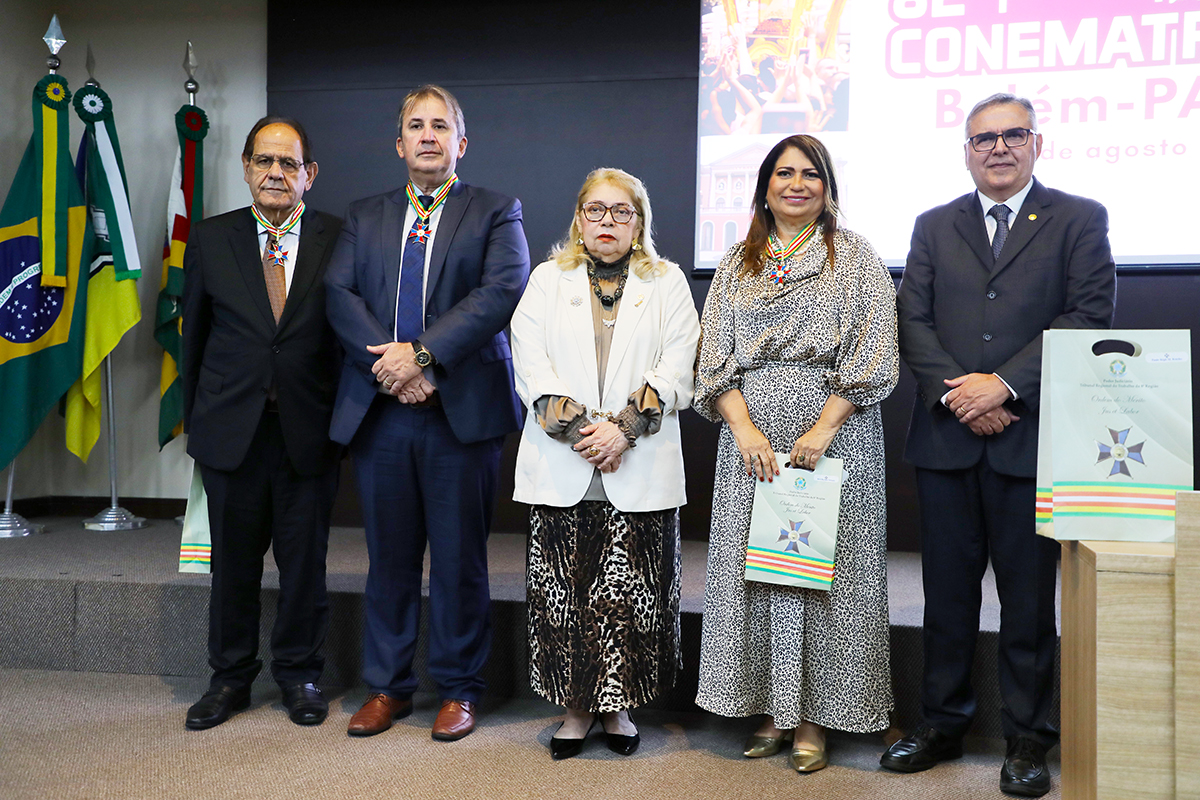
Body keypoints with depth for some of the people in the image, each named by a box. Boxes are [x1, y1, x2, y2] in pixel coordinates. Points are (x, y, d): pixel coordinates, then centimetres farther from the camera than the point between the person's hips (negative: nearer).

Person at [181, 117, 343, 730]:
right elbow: (194, 335, 9)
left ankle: (299, 674, 27)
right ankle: (230, 677, 28)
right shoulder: (210, 240, 5)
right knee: (233, 561, 11)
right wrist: (194, 420, 9)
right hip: (231, 427, 1)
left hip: (309, 429, -1)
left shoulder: (340, 240, -1)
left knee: (305, 559, 8)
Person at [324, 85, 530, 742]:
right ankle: (387, 685, 24)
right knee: (389, 556, 10)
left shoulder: (496, 212, 6)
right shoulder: (364, 217, 16)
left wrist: (423, 354, -18)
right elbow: (339, 294, 3)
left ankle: (457, 688, 19)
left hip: (462, 409, -3)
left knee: (459, 557, 4)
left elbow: (503, 290, -10)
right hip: (379, 409, 3)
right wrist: (390, 365, -13)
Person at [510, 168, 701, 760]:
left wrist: (623, 429, -14)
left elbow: (677, 371, -1)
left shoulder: (668, 283, 10)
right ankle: (577, 706, 17)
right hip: (561, 468, 1)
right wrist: (577, 431, -11)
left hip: (642, 470, 0)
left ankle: (618, 705, 18)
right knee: (564, 591, 3)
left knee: (631, 593, 1)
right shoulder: (548, 279, 12)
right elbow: (531, 365, 1)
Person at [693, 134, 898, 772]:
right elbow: (715, 356, 6)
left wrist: (823, 428, -13)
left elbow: (874, 355, -3)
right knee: (754, 563, 4)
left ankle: (814, 715, 11)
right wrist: (745, 429, -8)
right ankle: (773, 709, 16)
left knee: (823, 563, -1)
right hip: (751, 434, 3)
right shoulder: (738, 263, 14)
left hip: (835, 431, -3)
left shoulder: (855, 259, 6)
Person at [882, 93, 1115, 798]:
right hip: (947, 436, 3)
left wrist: (1005, 385, -14)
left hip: (1030, 437, -2)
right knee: (948, 591, 10)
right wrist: (953, 393, -10)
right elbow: (914, 320, 5)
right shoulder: (935, 227, 13)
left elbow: (1089, 315, -6)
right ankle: (943, 724, 23)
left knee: (1029, 598, 5)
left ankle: (1029, 740, 19)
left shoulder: (1079, 220, 5)